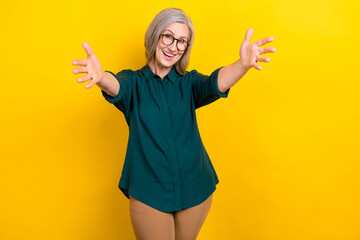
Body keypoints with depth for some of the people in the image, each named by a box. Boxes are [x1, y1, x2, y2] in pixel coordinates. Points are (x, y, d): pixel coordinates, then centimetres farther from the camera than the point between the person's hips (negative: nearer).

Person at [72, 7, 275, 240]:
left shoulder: (188, 83, 2)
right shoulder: (134, 83, -2)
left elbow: (215, 83, -18)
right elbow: (117, 86, -24)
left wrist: (242, 65, -41)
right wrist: (100, 77, -50)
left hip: (196, 191, 2)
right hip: (149, 194, -2)